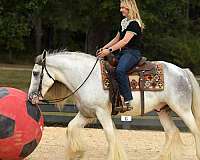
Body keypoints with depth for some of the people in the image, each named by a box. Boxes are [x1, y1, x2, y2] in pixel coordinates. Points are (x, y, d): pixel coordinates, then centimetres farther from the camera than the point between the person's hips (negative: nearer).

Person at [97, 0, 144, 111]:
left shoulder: (134, 23, -11)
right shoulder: (124, 22, 18)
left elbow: (125, 41, -20)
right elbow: (117, 39, 25)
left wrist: (109, 50, -26)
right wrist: (104, 48, 13)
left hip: (132, 52, -10)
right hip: (122, 53, 10)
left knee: (120, 70, -35)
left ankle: (128, 100, -36)